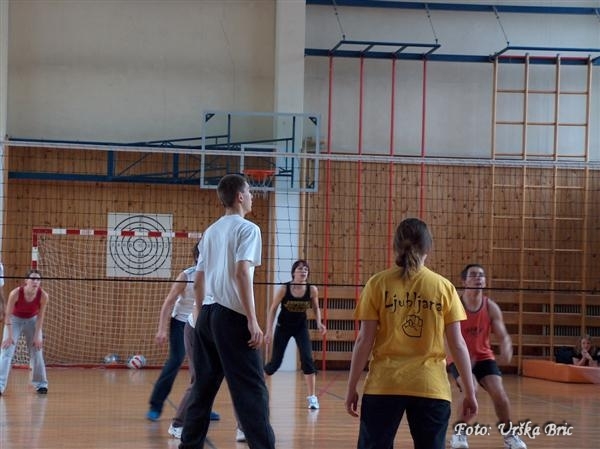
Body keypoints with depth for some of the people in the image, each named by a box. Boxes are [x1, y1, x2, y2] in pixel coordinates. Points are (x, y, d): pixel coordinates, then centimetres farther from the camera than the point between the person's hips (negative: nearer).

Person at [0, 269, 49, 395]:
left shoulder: (43, 296, -26)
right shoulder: (15, 293, -32)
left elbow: (40, 317, -15)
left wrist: (37, 336, -14)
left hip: (32, 320, 2)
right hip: (15, 320, -2)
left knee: (37, 353, 2)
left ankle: (41, 384, 19)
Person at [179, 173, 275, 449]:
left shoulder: (211, 231, 15)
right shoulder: (247, 229, -6)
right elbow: (242, 273, -18)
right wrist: (252, 320, -19)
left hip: (207, 314, 7)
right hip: (232, 316, -7)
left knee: (202, 387, 12)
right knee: (251, 389, -8)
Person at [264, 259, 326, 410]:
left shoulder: (312, 290, -16)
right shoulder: (284, 289, -21)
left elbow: (316, 308, 2)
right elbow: (273, 309, -11)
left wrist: (319, 323, -16)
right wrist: (269, 331, -17)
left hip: (301, 327, 1)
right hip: (283, 327, -1)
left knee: (307, 358, -17)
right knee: (275, 363, 1)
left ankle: (312, 397, -10)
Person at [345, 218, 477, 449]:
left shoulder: (378, 284, 0)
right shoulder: (443, 287, 2)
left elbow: (364, 341, -2)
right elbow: (457, 344, 1)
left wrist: (351, 387, 6)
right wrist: (470, 391, 8)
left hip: (384, 385, 0)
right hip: (431, 387, 0)